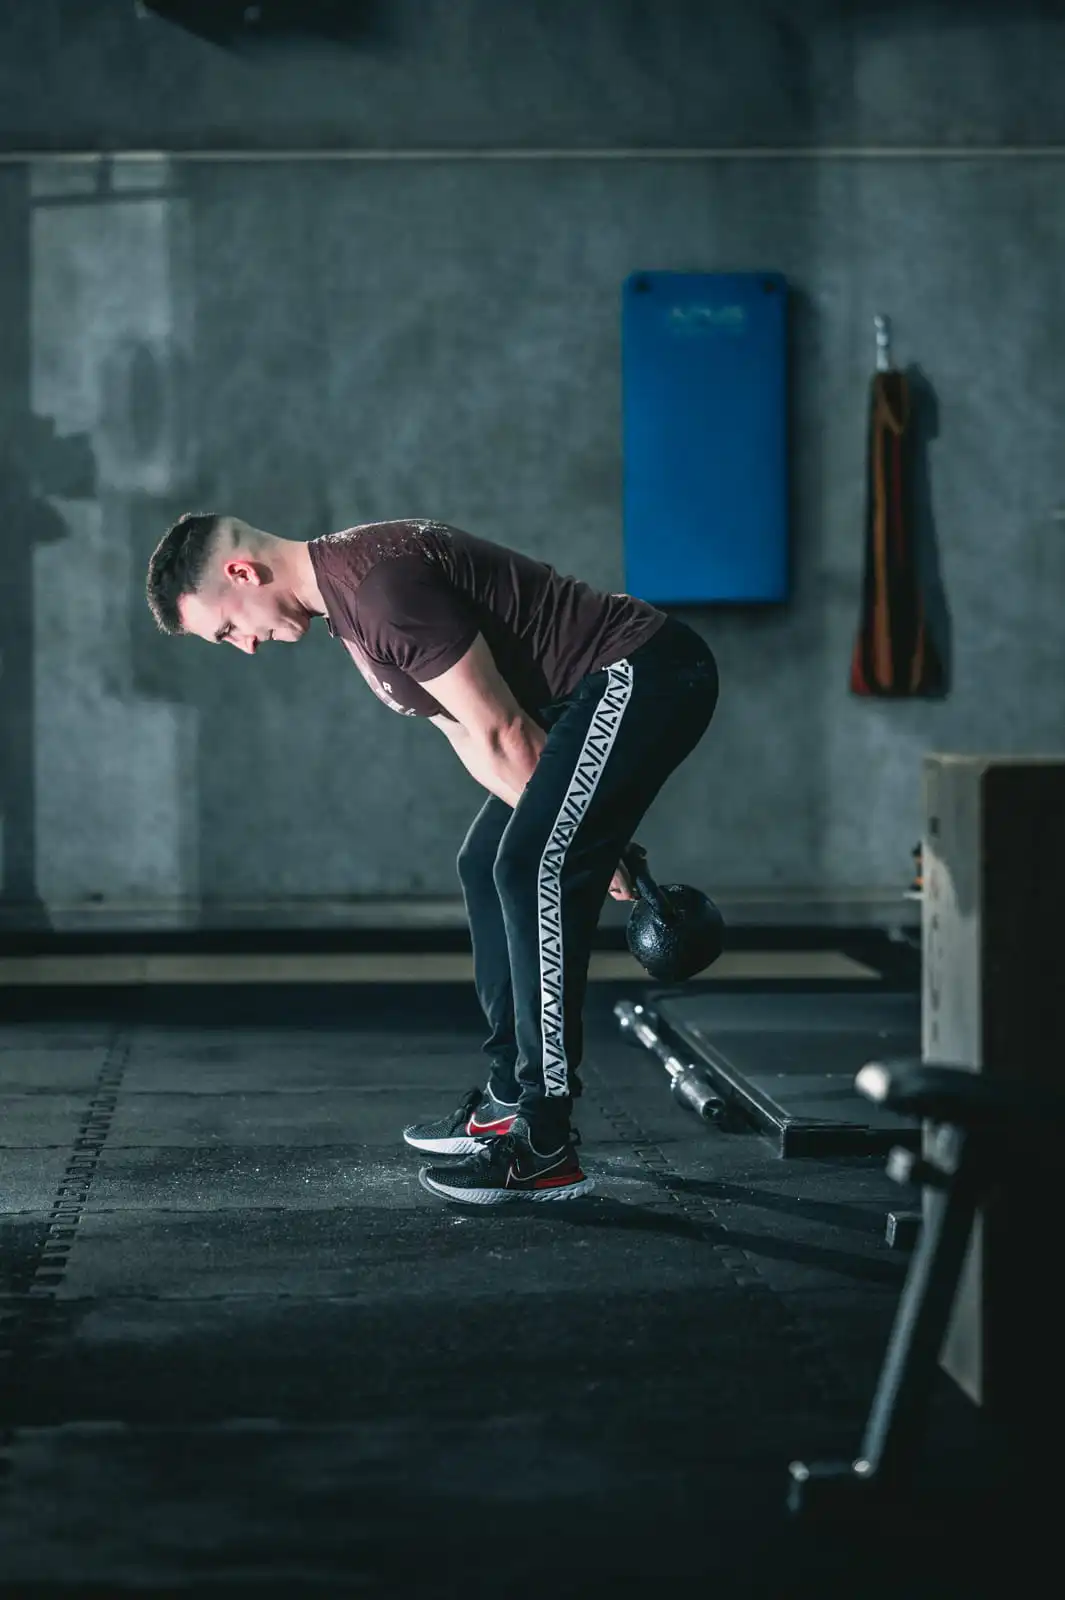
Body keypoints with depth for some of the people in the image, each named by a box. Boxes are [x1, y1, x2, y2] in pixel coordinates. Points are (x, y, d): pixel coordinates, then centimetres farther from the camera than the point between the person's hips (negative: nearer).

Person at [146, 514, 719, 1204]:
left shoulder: (379, 583, -21)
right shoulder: (347, 600, 13)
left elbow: (500, 733, -17)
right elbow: (469, 734, 16)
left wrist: (590, 849, -8)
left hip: (644, 674, -11)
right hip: (614, 686, 11)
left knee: (531, 871, -17)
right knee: (489, 864, 15)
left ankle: (546, 1149, -14)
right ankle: (512, 1099, 22)